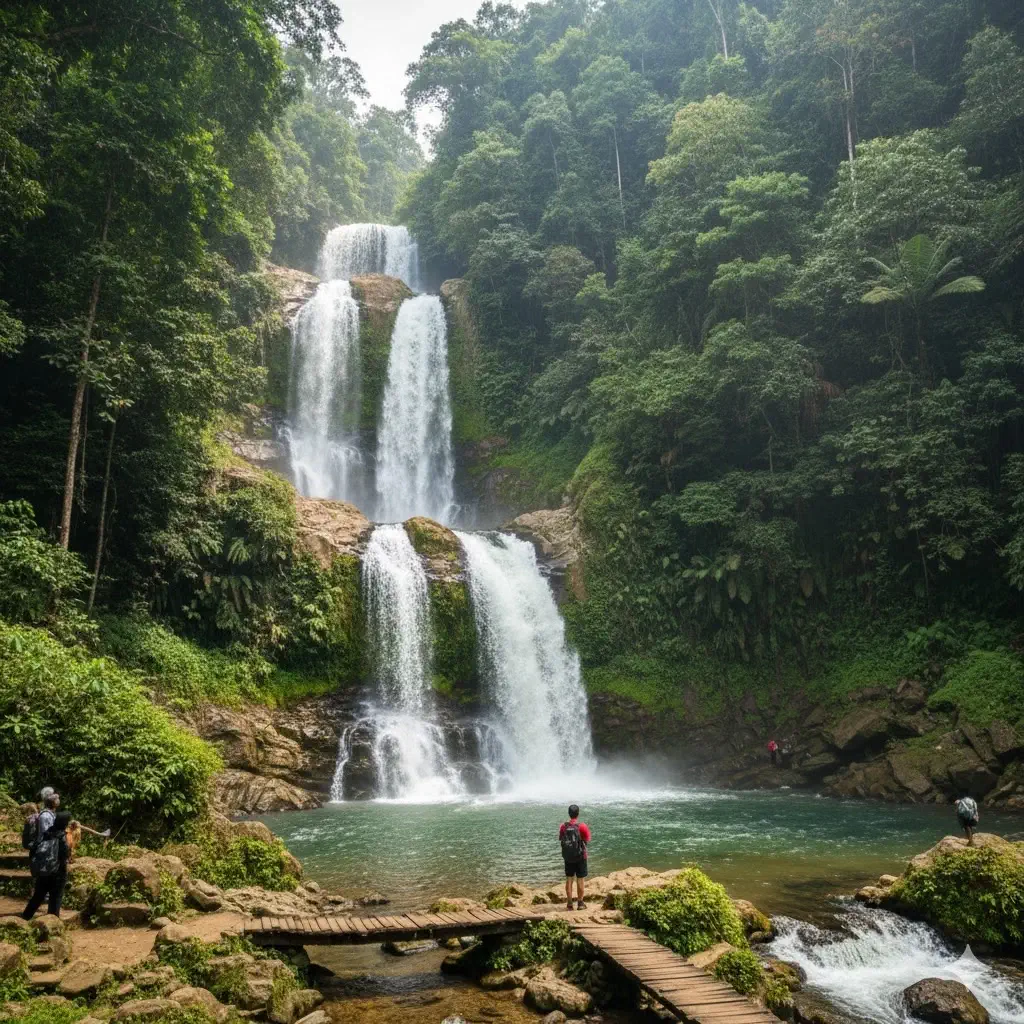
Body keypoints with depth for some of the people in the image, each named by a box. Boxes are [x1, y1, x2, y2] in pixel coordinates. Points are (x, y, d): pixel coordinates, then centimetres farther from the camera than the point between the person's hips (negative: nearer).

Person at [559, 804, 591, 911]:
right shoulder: (581, 826, -15)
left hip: (568, 857, 3)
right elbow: (587, 839, -7)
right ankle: (580, 903, 12)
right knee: (580, 880, 7)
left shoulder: (563, 826, -6)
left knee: (569, 879, 11)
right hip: (580, 856, -3)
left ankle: (569, 904, 15)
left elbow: (560, 839, 4)